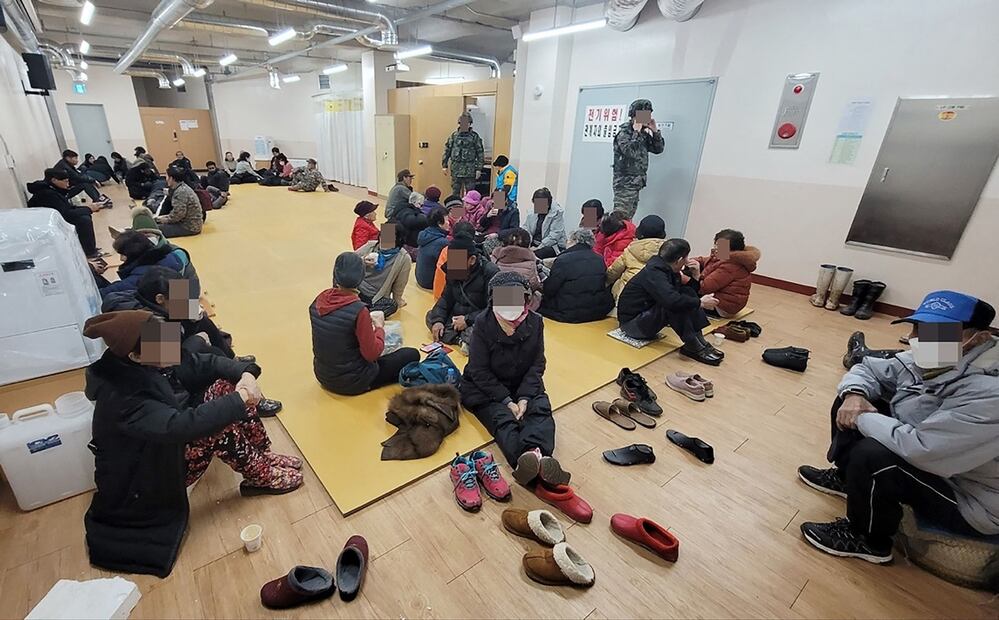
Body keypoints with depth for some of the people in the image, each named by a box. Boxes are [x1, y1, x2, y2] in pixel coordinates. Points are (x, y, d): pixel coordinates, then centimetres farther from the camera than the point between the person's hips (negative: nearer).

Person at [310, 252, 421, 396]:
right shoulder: (358, 310, -27)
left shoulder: (318, 302, -8)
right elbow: (372, 354, -21)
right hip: (352, 383, -7)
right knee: (412, 354, 3)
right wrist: (379, 328, -5)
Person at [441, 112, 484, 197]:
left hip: (470, 170, -2)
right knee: (455, 192, 8)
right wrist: (444, 166, 5)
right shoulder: (453, 136, 5)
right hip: (456, 170, 2)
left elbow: (480, 153, 0)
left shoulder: (474, 136, 0)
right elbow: (447, 151, 8)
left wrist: (478, 169, -6)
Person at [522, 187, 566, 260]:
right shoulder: (533, 212, 10)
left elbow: (554, 236, -17)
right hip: (534, 244, 6)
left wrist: (539, 247, -25)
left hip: (553, 246, -6)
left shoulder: (556, 213, -8)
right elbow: (526, 229, 8)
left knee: (534, 254, -37)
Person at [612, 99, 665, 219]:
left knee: (628, 220, 11)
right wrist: (636, 132, -17)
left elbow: (659, 149, 16)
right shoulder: (624, 132, -9)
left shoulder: (643, 133, 14)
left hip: (636, 184, 9)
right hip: (625, 184, -9)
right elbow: (630, 152, -26)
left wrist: (655, 131, 5)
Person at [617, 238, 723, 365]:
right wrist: (700, 302, -25)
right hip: (632, 323, -10)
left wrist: (695, 275, -5)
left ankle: (699, 340, -6)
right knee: (677, 305, -29)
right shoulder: (654, 272, -24)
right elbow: (672, 300, -39)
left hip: (648, 313, 10)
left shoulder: (667, 269, 4)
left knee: (688, 293, 1)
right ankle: (692, 346, -17)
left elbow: (688, 293, 12)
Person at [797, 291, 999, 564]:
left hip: (969, 502, -8)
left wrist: (862, 418, -23)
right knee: (850, 400, 2)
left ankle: (868, 540, -4)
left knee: (872, 455, -33)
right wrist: (855, 395, -16)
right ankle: (845, 477, 21)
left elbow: (920, 449, -39)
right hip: (923, 456, 8)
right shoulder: (927, 361, -7)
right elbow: (869, 370, 6)